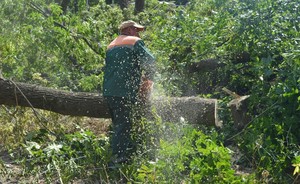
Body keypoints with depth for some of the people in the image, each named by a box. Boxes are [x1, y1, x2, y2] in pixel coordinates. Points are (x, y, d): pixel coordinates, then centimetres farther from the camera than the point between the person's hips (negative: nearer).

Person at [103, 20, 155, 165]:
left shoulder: (111, 46, 26)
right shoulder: (135, 42, 2)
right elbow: (149, 61, -10)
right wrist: (148, 81, 5)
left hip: (108, 91, 8)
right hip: (123, 92, -8)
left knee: (118, 124, 15)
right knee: (124, 125, -7)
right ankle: (119, 156, -10)